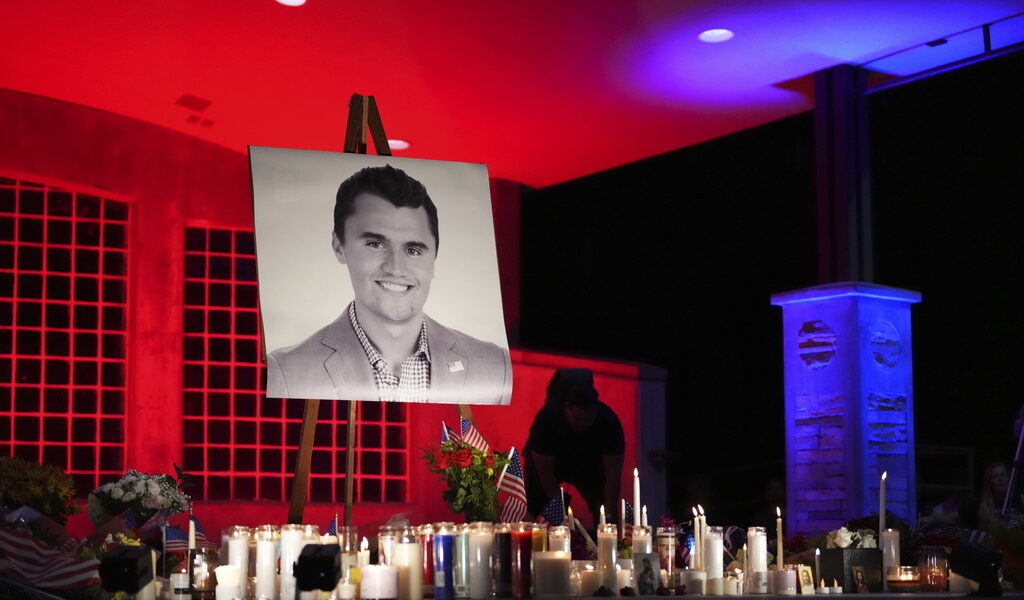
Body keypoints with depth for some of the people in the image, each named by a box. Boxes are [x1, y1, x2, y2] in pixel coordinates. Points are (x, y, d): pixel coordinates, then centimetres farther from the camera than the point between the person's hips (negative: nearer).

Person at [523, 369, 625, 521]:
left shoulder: (609, 421, -32)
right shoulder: (546, 418, -35)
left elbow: (612, 473, -28)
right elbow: (545, 470, -28)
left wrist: (609, 515, -35)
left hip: (589, 463, 1)